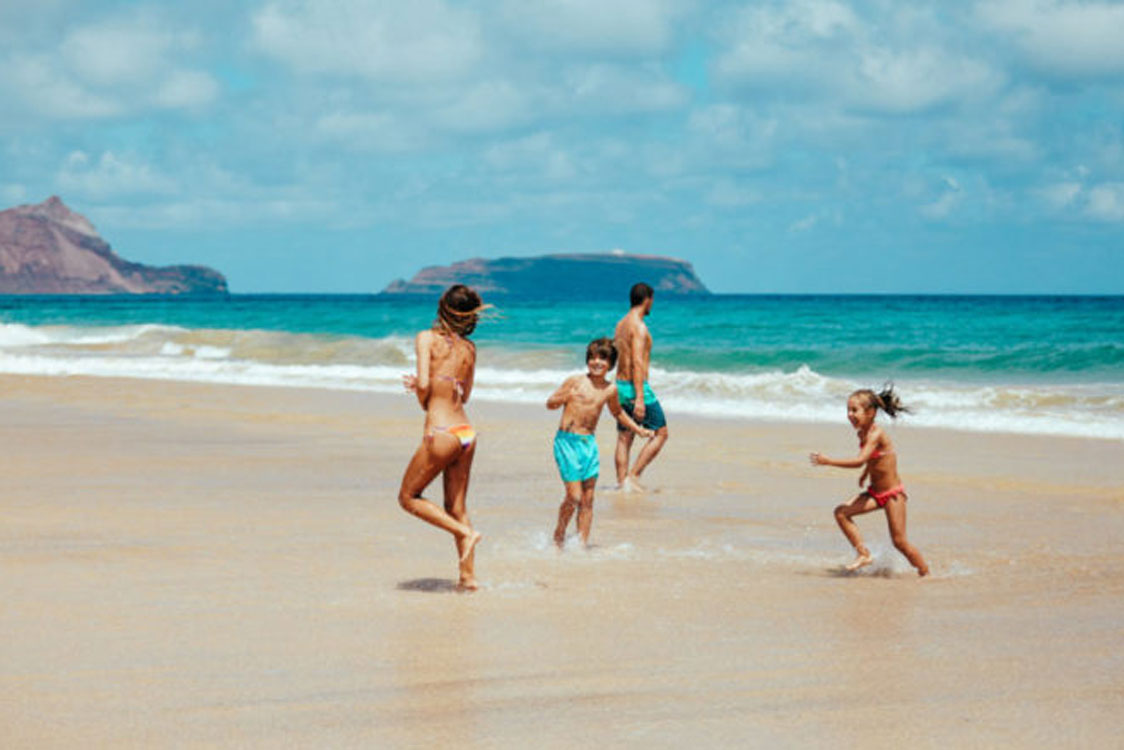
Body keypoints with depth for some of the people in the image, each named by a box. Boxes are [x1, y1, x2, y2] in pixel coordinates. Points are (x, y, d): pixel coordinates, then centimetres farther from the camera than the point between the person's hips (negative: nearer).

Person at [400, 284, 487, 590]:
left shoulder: (427, 338, -6)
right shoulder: (469, 349, 11)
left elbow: (424, 384, -16)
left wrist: (423, 402, 6)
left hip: (441, 433, -6)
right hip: (466, 432, 6)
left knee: (408, 498, 11)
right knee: (456, 507, 14)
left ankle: (465, 532, -3)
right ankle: (468, 576, 10)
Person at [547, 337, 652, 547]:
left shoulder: (610, 390, 9)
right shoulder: (575, 381, -4)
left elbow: (617, 412, 28)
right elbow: (550, 403, -2)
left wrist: (638, 429, 26)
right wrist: (564, 398, -22)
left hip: (589, 443, 4)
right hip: (567, 441, -4)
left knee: (587, 500, 3)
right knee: (574, 496, -10)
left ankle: (583, 543, 10)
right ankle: (559, 535, 11)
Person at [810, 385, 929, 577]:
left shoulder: (876, 434, -23)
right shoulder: (863, 433, 4)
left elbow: (859, 461, -34)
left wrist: (828, 461, -33)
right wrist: (865, 474, 22)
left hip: (893, 493, -8)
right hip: (874, 492, 8)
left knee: (899, 541, -5)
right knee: (841, 512, -8)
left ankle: (926, 574, 13)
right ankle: (863, 554, -2)